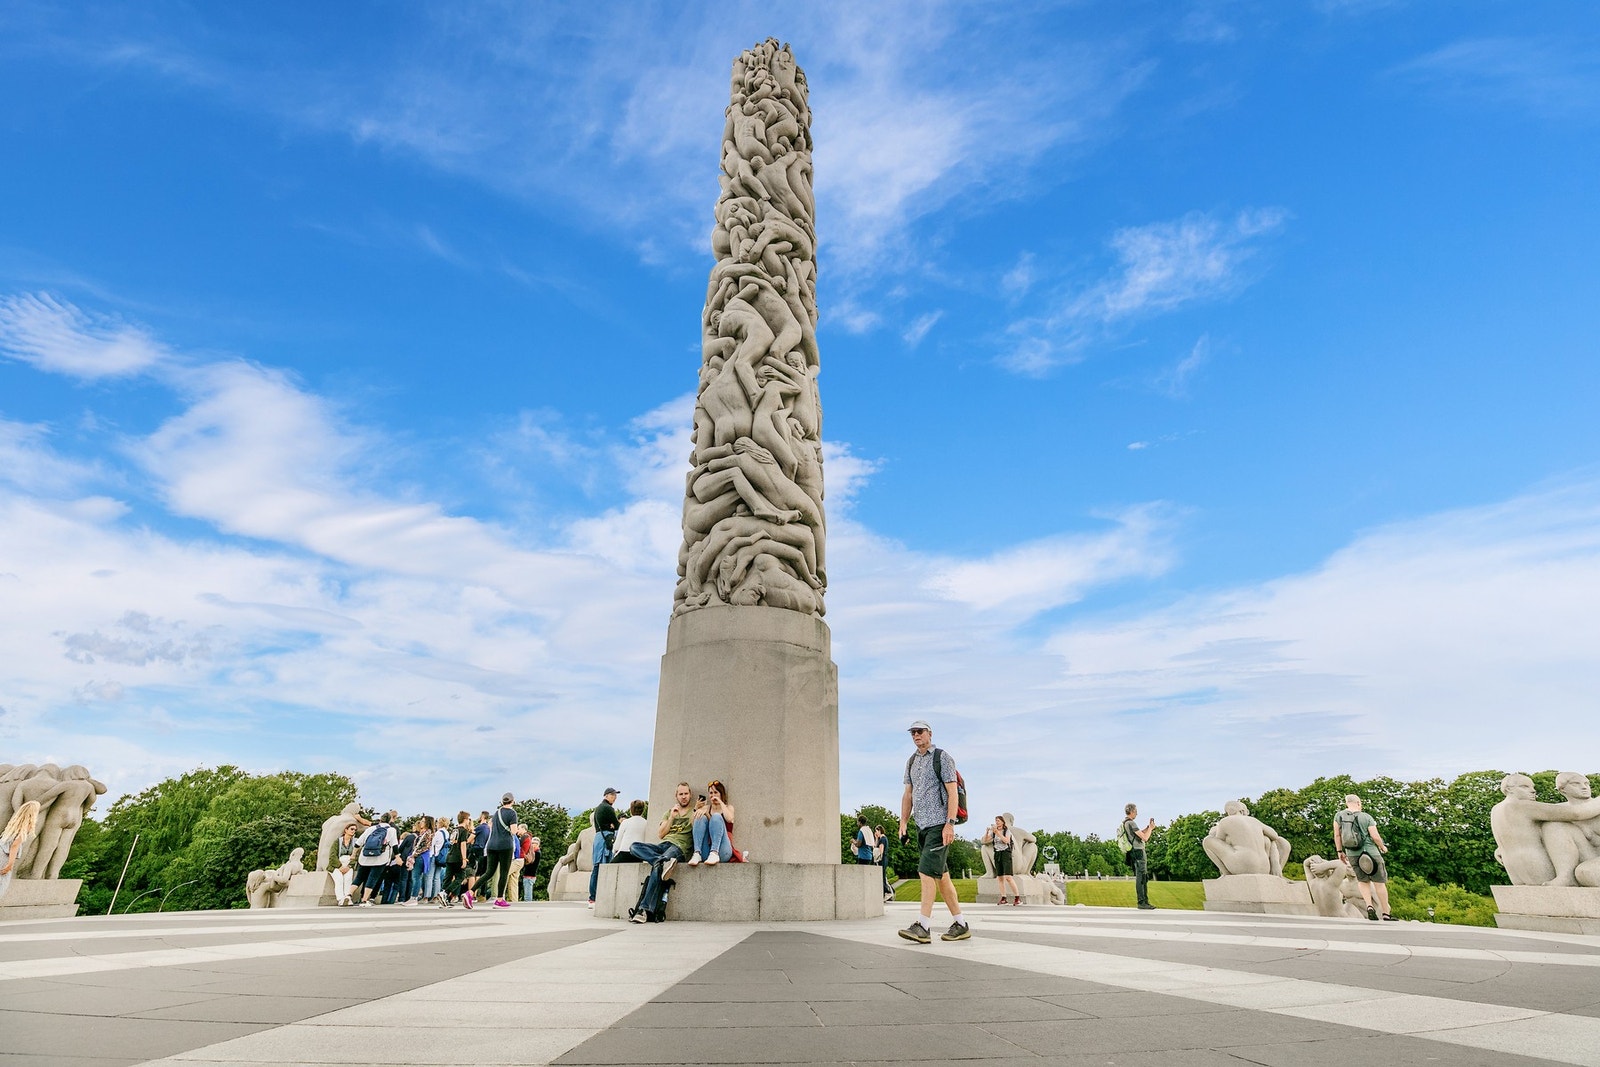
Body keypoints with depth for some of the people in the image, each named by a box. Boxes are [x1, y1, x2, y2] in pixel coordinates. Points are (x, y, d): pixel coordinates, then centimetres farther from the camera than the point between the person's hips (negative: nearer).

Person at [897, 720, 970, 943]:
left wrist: (950, 823, -18)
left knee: (927, 871, -15)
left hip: (939, 824, -7)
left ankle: (922, 926, -16)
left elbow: (952, 792, -10)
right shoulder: (911, 761, 17)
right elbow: (908, 794, 19)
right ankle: (960, 924, 18)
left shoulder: (942, 757, -4)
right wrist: (903, 822, 11)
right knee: (941, 875, 10)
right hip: (922, 825, 7)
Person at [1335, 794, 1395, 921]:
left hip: (1352, 854, 2)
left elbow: (1337, 835, 2)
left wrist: (1339, 851, 11)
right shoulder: (1366, 817, -5)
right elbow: (1375, 836, -11)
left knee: (1363, 881, 16)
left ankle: (1369, 907, -5)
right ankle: (1386, 914, 10)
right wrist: (1383, 847, 9)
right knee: (1379, 882, 8)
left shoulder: (1339, 816, 2)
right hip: (1370, 852, -2)